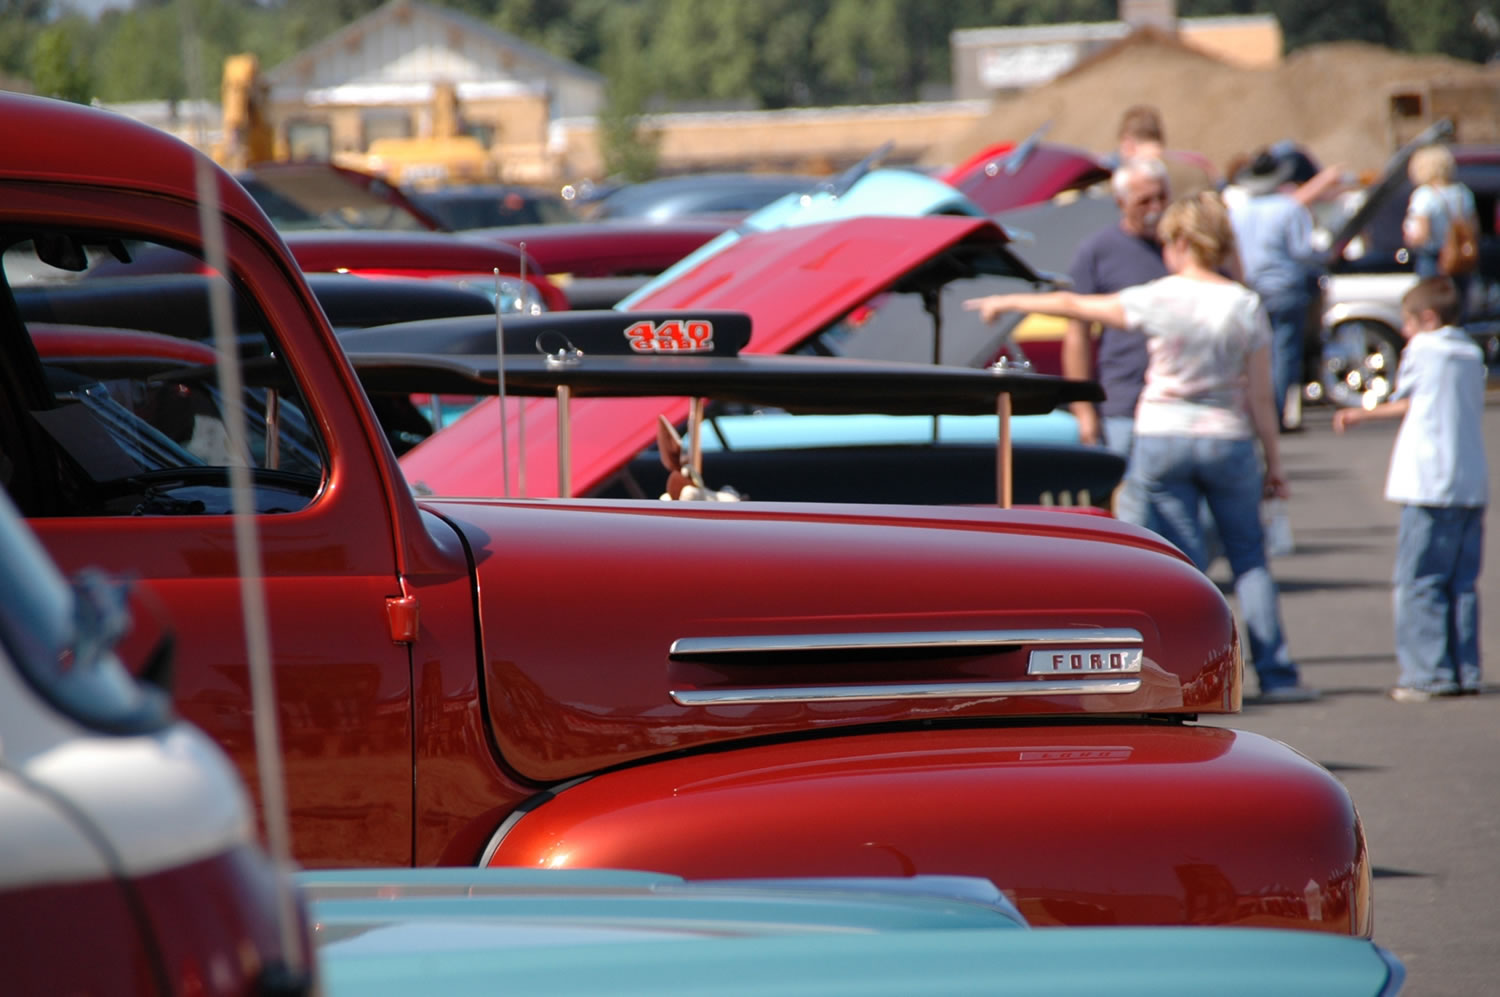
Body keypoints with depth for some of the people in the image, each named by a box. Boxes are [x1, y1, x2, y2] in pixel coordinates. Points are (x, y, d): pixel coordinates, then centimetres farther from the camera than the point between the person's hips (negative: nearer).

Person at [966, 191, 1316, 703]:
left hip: (1161, 436, -1)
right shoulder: (1245, 306, -4)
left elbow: (1072, 306, 3)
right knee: (1248, 557, 10)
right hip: (1228, 439, 1)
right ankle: (1276, 674, 6)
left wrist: (1008, 301, 18)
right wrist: (1274, 463, 6)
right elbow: (1260, 398, -2)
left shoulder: (1157, 300, -7)